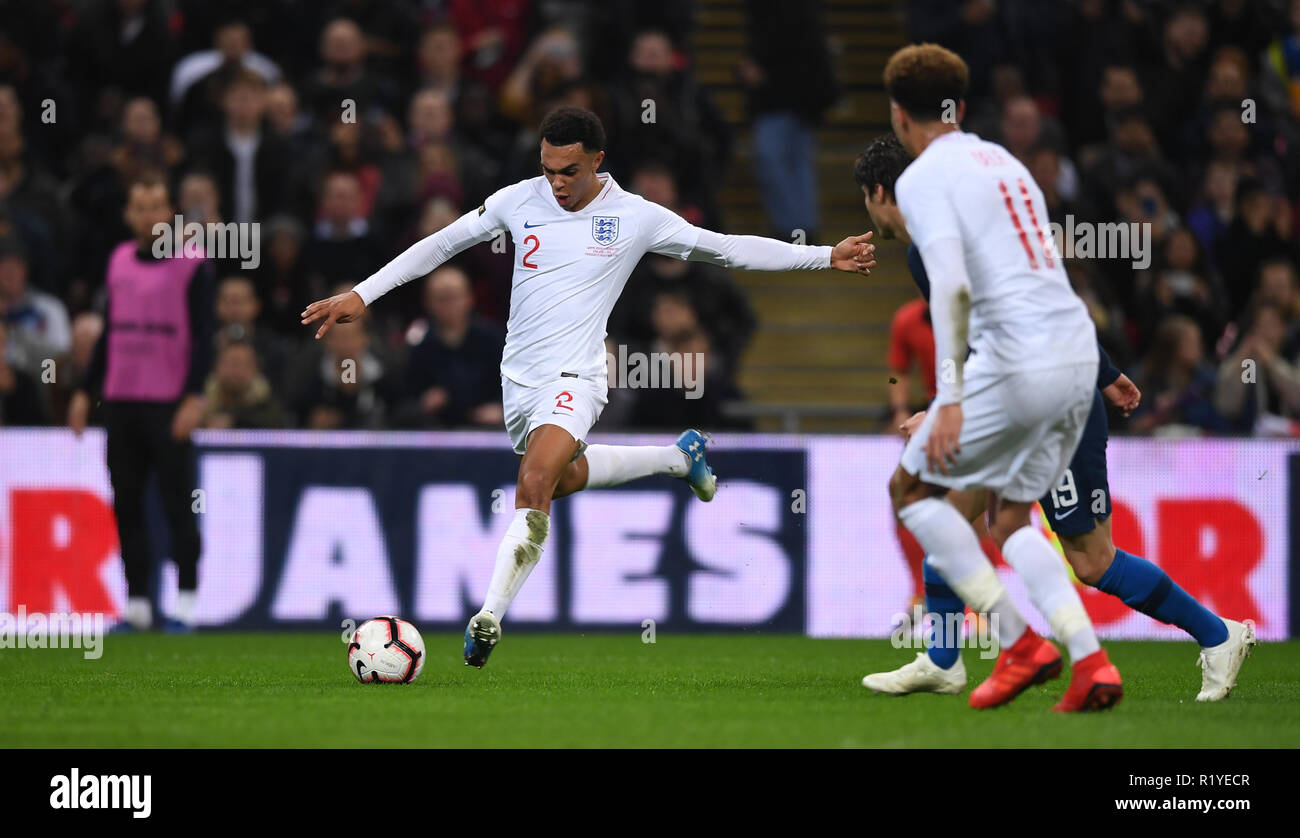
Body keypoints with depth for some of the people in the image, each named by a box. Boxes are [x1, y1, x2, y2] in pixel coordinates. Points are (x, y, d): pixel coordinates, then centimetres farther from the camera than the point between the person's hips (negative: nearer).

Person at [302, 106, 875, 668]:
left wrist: (828, 257, -1)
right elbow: (441, 244, 8)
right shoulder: (519, 201, 1)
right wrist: (361, 295, 4)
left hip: (571, 378, -5)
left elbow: (728, 249, 2)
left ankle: (489, 618, -25)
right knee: (564, 478, 23)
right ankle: (681, 457, 46)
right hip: (517, 377, 5)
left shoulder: (635, 218, -5)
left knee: (534, 488, -26)